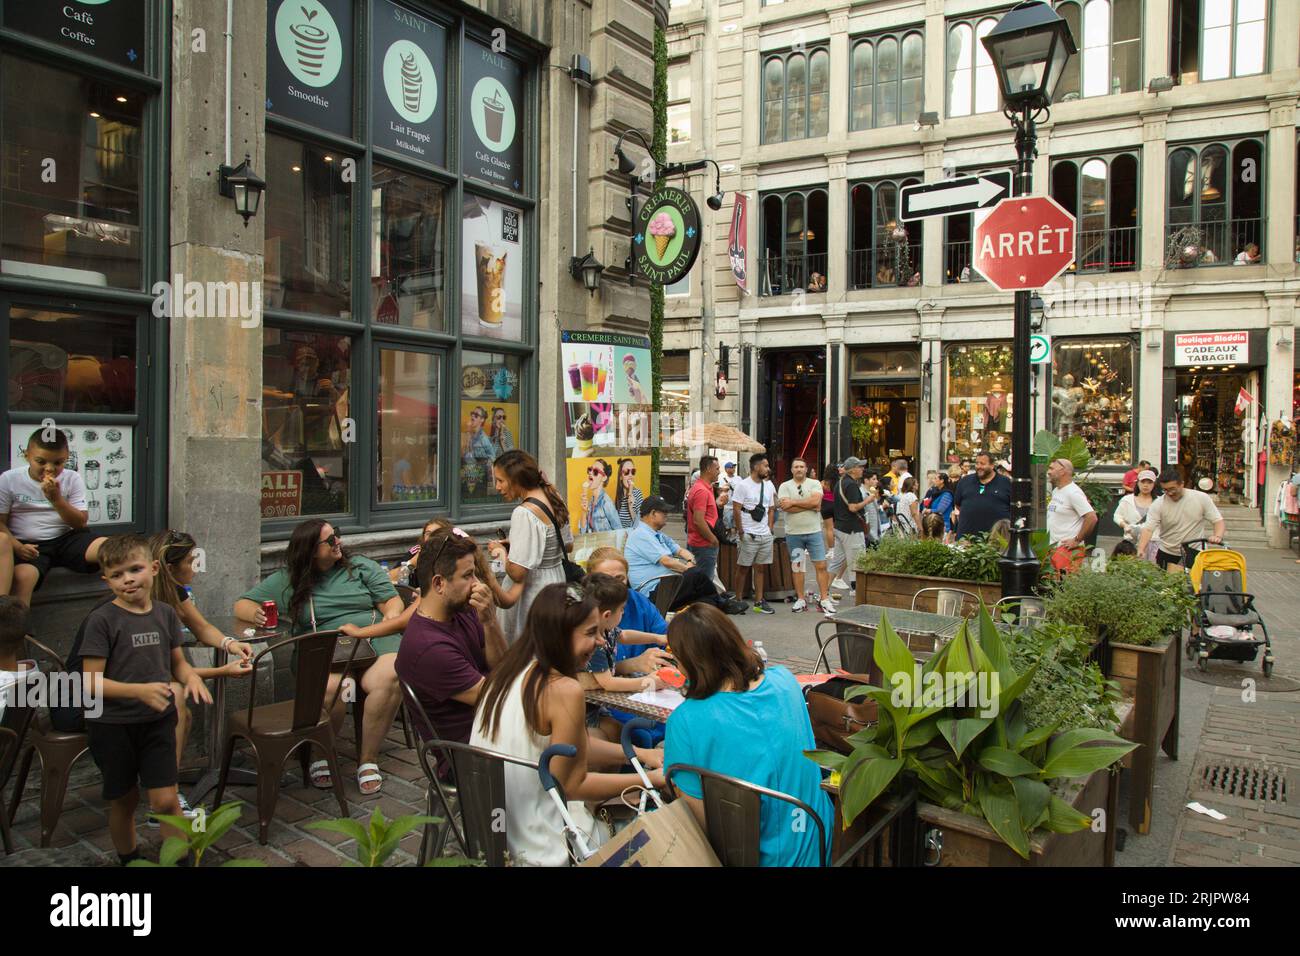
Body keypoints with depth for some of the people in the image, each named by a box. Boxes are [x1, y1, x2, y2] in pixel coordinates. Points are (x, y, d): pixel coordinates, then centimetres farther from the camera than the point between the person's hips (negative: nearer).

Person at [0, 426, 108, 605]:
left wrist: (56, 499, -14)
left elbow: (81, 523, 0)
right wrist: (17, 547, -16)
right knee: (22, 576, -35)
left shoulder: (72, 479, 4)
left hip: (65, 539, 1)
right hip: (29, 545, -1)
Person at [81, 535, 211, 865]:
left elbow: (178, 663, 10)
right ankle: (129, 860, 37)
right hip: (113, 726, -2)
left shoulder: (165, 614, -1)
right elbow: (91, 682, -15)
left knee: (166, 801, -2)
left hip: (158, 721, 2)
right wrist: (140, 690, -28)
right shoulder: (102, 619, -14)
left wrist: (193, 678, -12)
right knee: (124, 802, 15)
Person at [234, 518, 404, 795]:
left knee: (388, 679, -35)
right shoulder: (287, 581, 14)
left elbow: (393, 602, 11)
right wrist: (255, 614, -7)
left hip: (375, 641, 0)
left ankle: (367, 758, -14)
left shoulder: (361, 566, 14)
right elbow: (242, 604, 18)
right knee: (329, 687, -36)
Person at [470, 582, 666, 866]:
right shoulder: (563, 689, -24)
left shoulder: (512, 670, 1)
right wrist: (650, 780, -6)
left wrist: (641, 755, 7)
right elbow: (573, 785, -15)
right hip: (540, 850, -7)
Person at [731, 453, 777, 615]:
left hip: (766, 535, 6)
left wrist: (770, 528, 9)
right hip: (749, 536, -6)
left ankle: (759, 602, 14)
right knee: (743, 568, 0)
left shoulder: (768, 485, 12)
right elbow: (736, 510, -10)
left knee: (761, 568, 8)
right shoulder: (742, 485, -8)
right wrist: (741, 533, -11)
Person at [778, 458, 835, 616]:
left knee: (821, 566, -2)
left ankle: (824, 599, 5)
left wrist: (793, 502, -13)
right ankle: (800, 599, 17)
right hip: (793, 533, 0)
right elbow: (785, 507, -14)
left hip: (814, 532, 0)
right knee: (797, 566, 8)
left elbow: (815, 501, -16)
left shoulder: (814, 484, 3)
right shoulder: (785, 486, 2)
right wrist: (809, 506, -12)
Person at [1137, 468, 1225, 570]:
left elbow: (1218, 520, -2)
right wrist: (1141, 550, -33)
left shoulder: (1202, 498, -6)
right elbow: (1148, 529, -17)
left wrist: (1218, 536, -22)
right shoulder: (1157, 505, -10)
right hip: (1167, 554, 0)